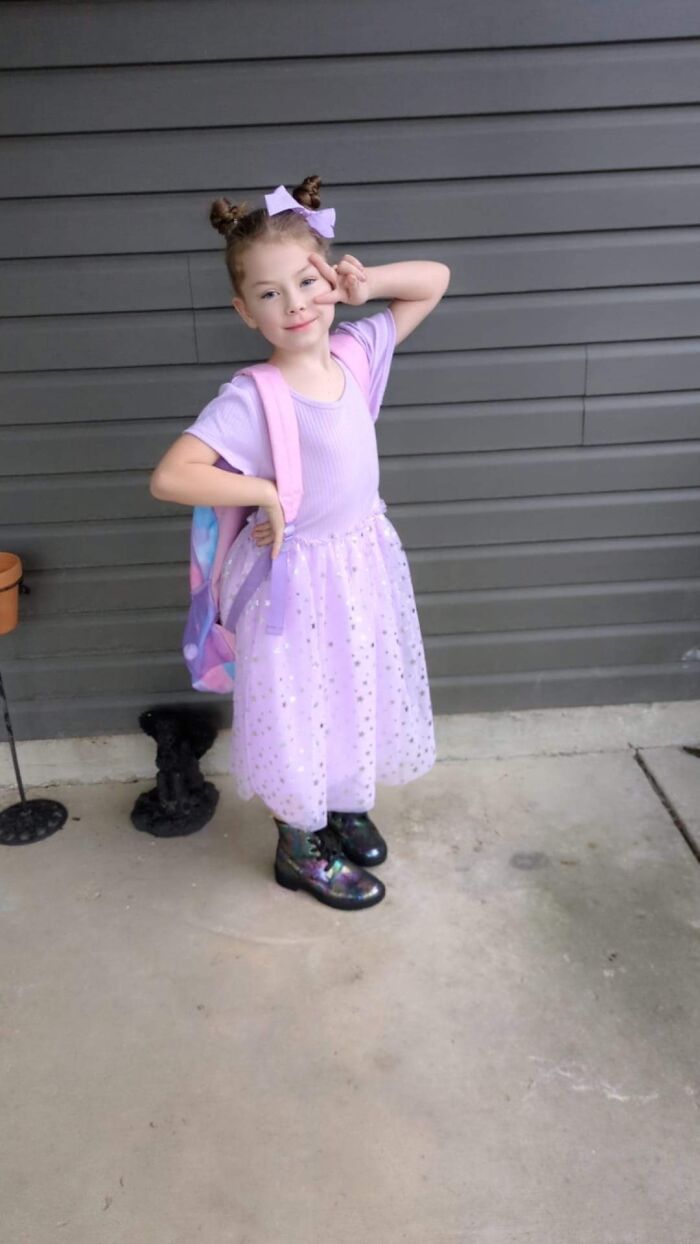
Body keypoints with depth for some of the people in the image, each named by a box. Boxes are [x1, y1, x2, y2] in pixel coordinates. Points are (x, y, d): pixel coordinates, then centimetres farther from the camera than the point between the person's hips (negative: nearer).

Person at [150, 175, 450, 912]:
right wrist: (263, 492, -23)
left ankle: (347, 806, 50)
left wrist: (365, 286, -11)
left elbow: (435, 279, 7)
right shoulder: (250, 399, -22)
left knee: (361, 693, 22)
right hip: (297, 576, -6)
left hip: (363, 561, 6)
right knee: (300, 710, 10)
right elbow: (168, 478, -30)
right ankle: (299, 850, 35)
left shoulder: (357, 351, -5)